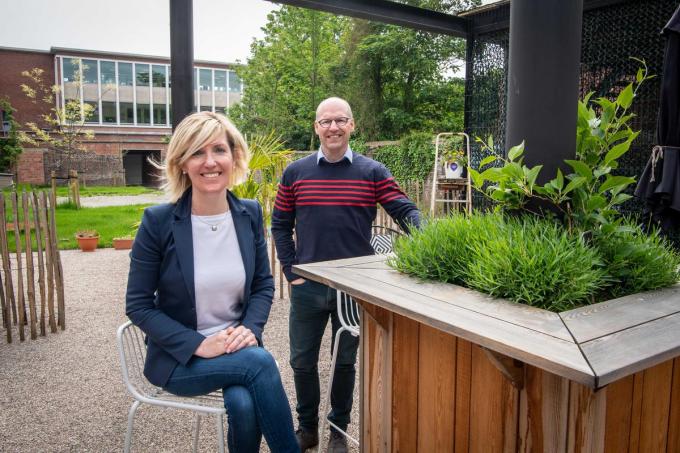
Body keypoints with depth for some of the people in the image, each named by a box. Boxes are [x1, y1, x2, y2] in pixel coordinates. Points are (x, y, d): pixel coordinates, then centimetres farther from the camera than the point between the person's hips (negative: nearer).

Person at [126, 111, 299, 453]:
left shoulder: (250, 214, -1)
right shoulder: (158, 221, -12)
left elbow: (263, 284, 6)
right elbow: (138, 305, -7)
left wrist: (250, 329, -13)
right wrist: (198, 345, -18)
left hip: (237, 347, 3)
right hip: (178, 357, -2)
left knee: (244, 404, -28)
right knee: (260, 361, -28)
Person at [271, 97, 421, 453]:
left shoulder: (372, 172, -2)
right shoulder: (294, 173, 2)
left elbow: (406, 212, -5)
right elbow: (280, 225, 6)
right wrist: (291, 272, -1)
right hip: (307, 287, 2)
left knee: (346, 361, 14)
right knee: (303, 360, 13)